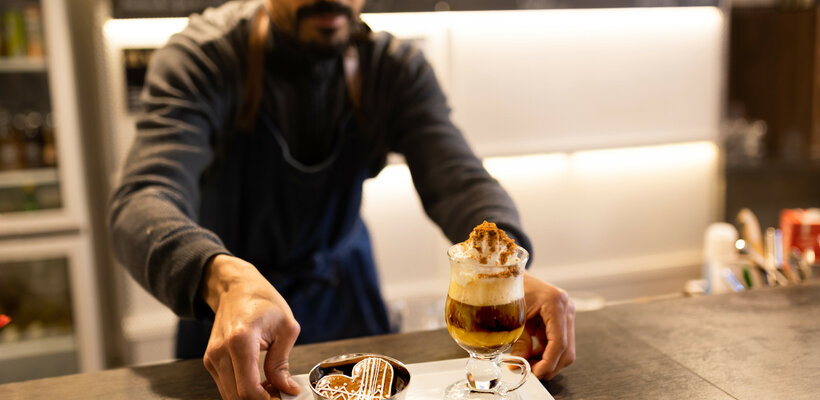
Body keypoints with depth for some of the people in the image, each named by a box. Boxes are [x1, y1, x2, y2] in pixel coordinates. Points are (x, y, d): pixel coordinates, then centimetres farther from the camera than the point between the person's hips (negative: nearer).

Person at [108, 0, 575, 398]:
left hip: (350, 305, 2)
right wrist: (224, 278, -56)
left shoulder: (396, 67, -11)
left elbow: (460, 180, -22)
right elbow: (143, 201, -34)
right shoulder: (201, 59, -21)